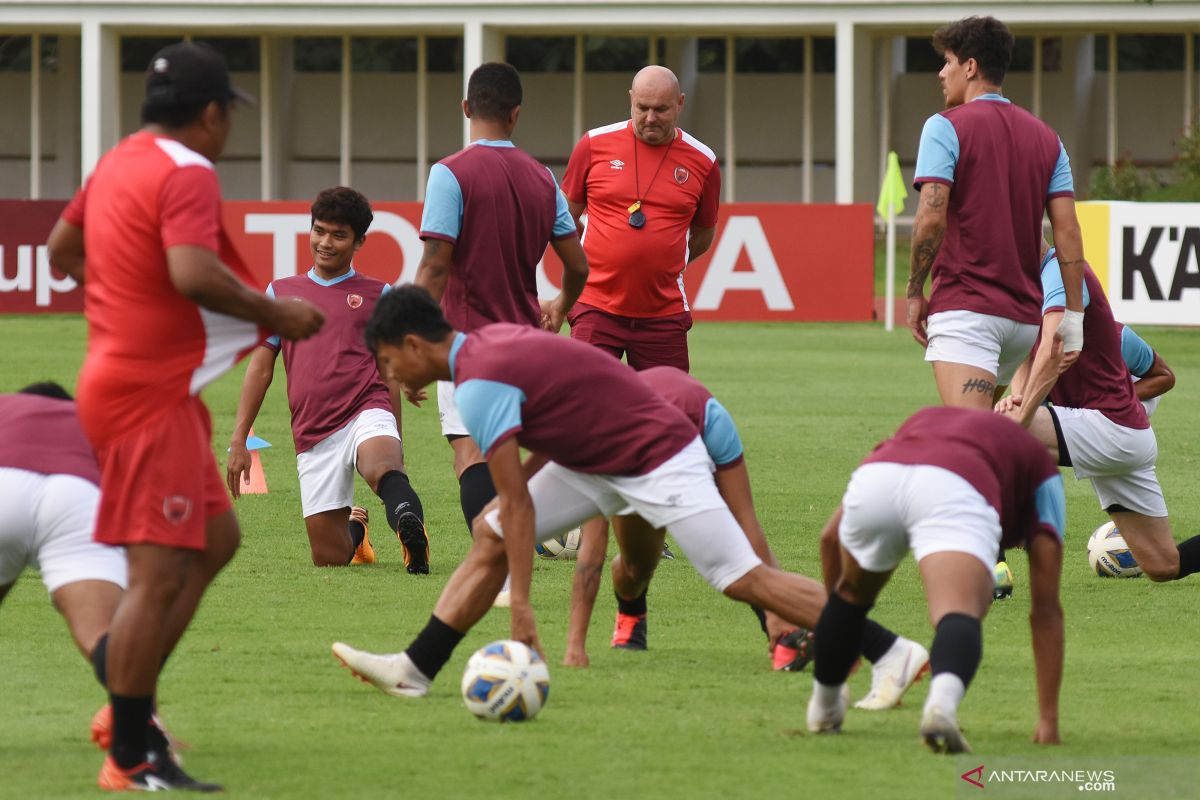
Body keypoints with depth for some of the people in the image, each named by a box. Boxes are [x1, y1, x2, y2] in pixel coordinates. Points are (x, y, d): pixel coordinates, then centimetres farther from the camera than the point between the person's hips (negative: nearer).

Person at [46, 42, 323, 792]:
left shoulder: (117, 165, 13)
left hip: (118, 376, 11)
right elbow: (193, 272, -31)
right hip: (153, 397, -11)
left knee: (216, 539, 19)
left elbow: (62, 250, 25)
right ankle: (130, 761, -7)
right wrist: (275, 314, -19)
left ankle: (130, 707, 17)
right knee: (160, 575, -9)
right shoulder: (188, 175, -16)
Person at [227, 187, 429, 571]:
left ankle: (409, 521, -64)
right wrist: (239, 440, 10)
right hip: (312, 435, 3)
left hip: (367, 412, -3)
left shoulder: (377, 295, 12)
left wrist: (397, 448, 13)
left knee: (381, 468, -40)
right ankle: (354, 525, 34)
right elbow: (260, 369, 17)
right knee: (329, 558, 3)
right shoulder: (281, 292, 17)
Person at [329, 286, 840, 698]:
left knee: (743, 580, -12)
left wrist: (520, 605, -21)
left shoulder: (477, 386, -22)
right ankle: (415, 669, 3)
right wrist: (514, 490, 14)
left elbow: (519, 504, -23)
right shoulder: (489, 341, 6)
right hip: (600, 460, 10)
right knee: (490, 536, 4)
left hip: (657, 462, -10)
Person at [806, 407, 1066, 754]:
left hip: (874, 478, 4)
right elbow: (1045, 608, 30)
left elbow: (832, 535, 43)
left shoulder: (925, 419, 45)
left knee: (852, 594, 34)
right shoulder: (1042, 473, 35)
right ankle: (943, 701, -53)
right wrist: (1049, 720, 32)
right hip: (954, 492, -4)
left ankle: (823, 709, 49)